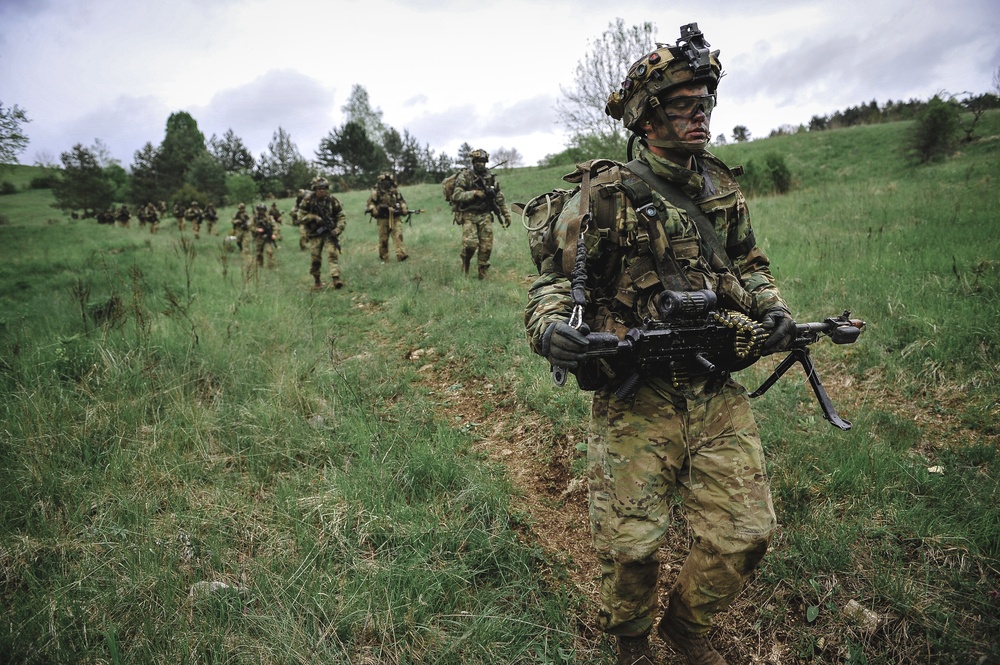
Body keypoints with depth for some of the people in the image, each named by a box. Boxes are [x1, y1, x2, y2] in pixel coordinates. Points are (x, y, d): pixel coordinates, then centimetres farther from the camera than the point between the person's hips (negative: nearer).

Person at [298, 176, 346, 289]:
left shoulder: (332, 200, -4)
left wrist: (337, 230, -16)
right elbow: (300, 217, -4)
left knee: (333, 254, -16)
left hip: (329, 232, 0)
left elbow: (342, 217, -1)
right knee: (315, 258, 2)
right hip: (314, 234, 0)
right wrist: (314, 218, -18)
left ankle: (336, 278, -23)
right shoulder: (308, 200, -6)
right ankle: (316, 280, 21)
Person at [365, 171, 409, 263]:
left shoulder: (395, 190, 9)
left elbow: (401, 201, 17)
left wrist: (404, 209, 3)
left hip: (395, 218, 2)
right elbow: (370, 203, 0)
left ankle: (401, 254, -20)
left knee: (398, 235, -13)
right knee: (383, 239, 5)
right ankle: (383, 257, 17)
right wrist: (375, 211, -14)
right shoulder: (376, 192, -1)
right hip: (383, 219, -2)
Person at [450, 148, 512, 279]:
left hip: (485, 216, 4)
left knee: (487, 246, -2)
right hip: (469, 216, -4)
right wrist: (474, 193, -20)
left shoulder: (491, 177, 9)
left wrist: (506, 214, 13)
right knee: (470, 243, -18)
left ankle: (483, 273, 11)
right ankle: (466, 262, 11)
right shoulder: (464, 176, -4)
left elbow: (499, 197, 15)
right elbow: (456, 196, -13)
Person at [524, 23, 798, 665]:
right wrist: (550, 327, -25)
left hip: (717, 393, 5)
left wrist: (772, 307, 6)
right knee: (632, 546, 3)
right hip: (635, 398, -5)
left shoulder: (724, 189, 11)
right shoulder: (608, 193, -7)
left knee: (746, 532, 7)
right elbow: (553, 279, -4)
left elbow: (748, 264, 26)